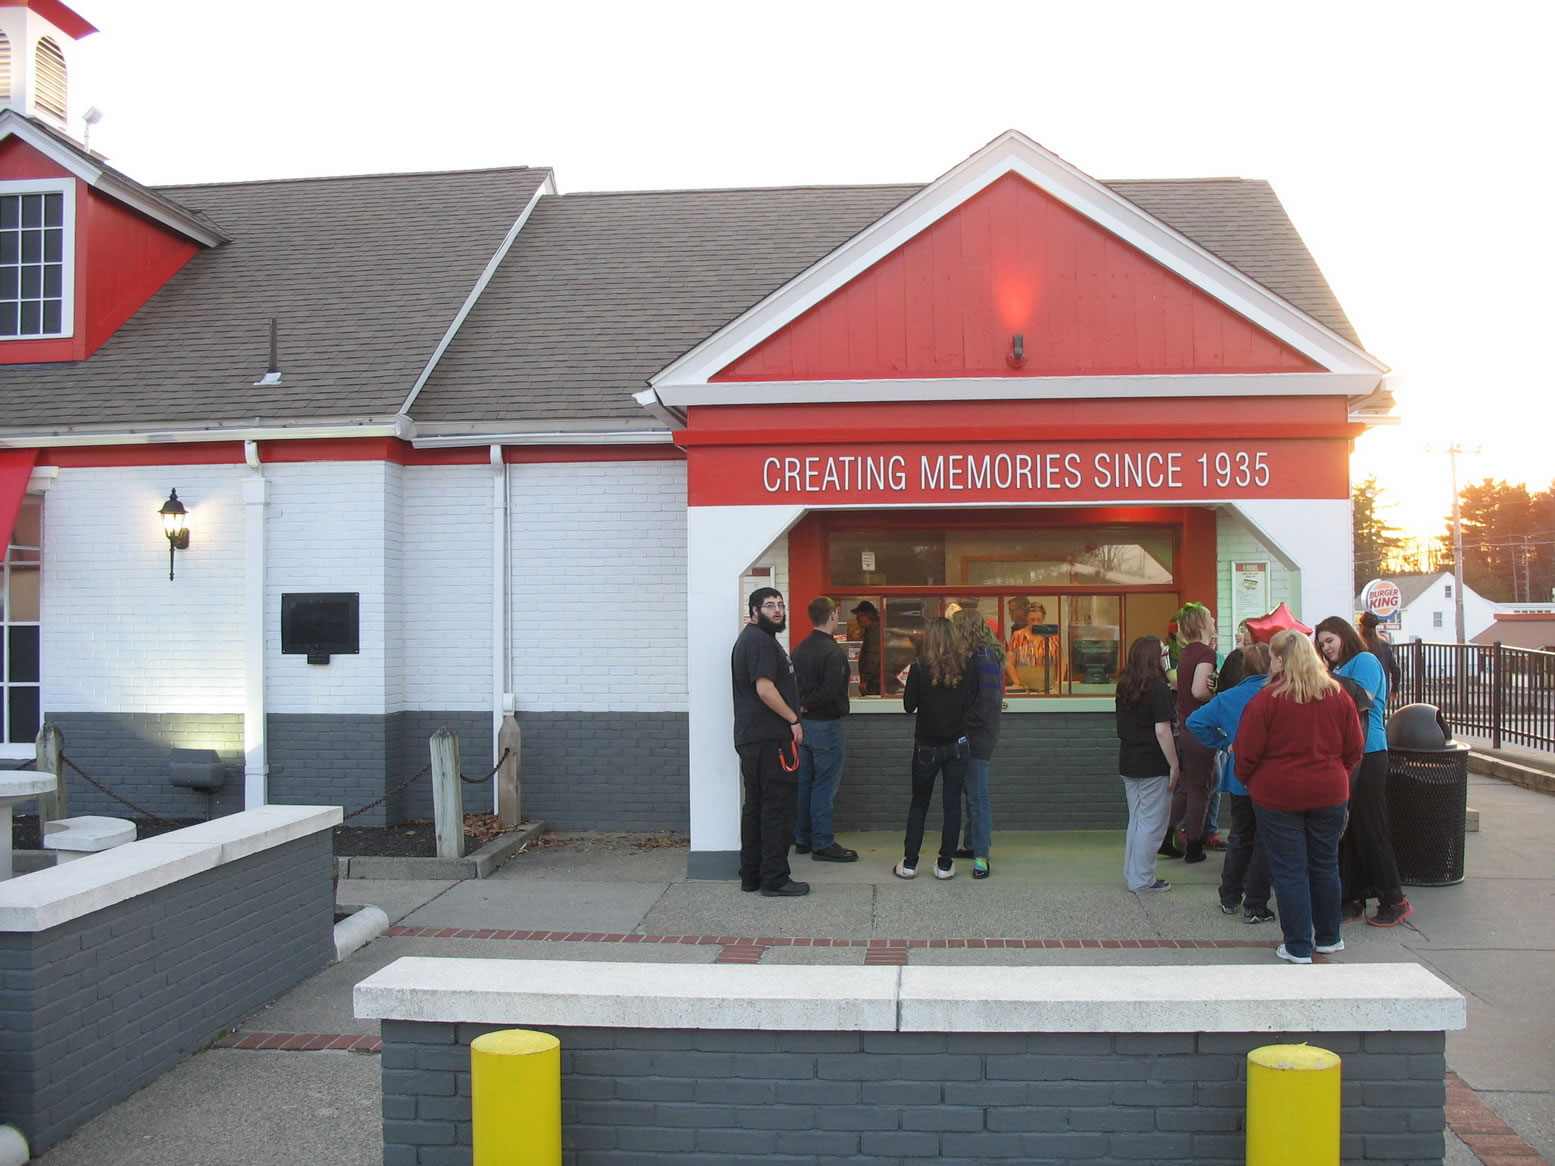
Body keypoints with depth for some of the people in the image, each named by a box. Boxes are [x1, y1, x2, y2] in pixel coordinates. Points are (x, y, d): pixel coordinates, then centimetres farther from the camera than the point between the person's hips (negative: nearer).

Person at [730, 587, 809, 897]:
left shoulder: (749, 639, 19)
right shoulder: (760, 640, -13)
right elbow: (764, 688, -21)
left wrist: (791, 712, 21)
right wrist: (793, 719, -12)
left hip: (751, 738, 11)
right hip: (770, 738, -11)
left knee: (756, 807, 13)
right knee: (778, 808, -5)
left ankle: (751, 876, 18)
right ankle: (775, 879, -2)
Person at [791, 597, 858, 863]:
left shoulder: (799, 648, 7)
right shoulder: (834, 651, -17)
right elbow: (830, 691, -24)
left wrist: (802, 707, 2)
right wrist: (806, 706, -12)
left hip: (803, 723, 8)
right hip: (825, 725, -8)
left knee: (803, 783, 14)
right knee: (824, 786, -1)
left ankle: (802, 839, 22)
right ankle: (822, 844, 4)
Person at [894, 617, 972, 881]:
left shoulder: (920, 667, -12)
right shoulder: (963, 666, -5)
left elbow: (909, 705, -6)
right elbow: (969, 703, 1)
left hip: (927, 746, -1)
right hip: (958, 745, 1)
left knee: (919, 804, 11)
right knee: (952, 804, 8)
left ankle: (909, 864, 11)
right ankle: (945, 865, 10)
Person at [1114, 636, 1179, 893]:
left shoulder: (1125, 687, 8)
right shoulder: (1158, 687, -15)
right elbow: (1162, 730, -18)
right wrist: (1174, 765, -12)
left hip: (1128, 763, 8)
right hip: (1152, 766, -8)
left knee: (1136, 820, 16)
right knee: (1151, 822, 1)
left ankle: (1131, 874, 22)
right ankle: (1142, 879, 5)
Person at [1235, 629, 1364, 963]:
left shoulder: (1267, 698, -15)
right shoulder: (1338, 695, -1)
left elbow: (1247, 752, -11)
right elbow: (1354, 747, 6)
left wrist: (1246, 779, 7)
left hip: (1278, 794, -4)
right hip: (1329, 794, 4)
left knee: (1289, 870, 4)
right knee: (1325, 865, 18)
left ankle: (1299, 946, 7)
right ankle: (1328, 938, 29)